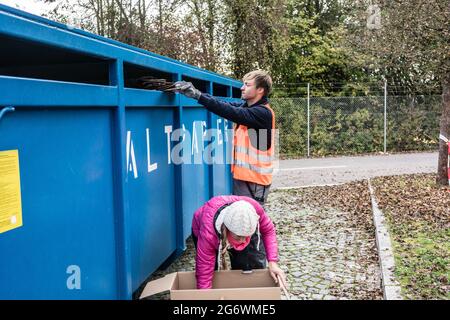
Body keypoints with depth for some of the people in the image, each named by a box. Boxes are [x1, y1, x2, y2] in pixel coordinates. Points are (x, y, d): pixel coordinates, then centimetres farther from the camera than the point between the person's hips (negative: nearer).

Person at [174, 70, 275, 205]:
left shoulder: (263, 113, -16)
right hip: (241, 176, 8)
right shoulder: (245, 107, 10)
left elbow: (230, 112, -26)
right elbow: (225, 105, -1)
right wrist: (194, 92, -14)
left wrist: (198, 95, -31)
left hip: (254, 180, -8)